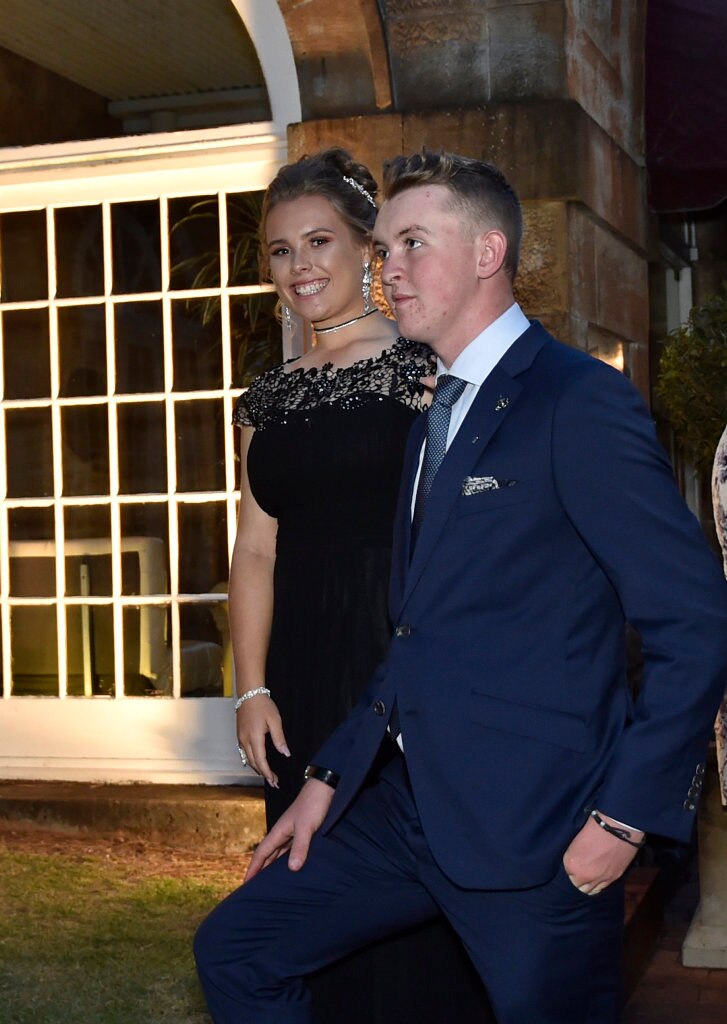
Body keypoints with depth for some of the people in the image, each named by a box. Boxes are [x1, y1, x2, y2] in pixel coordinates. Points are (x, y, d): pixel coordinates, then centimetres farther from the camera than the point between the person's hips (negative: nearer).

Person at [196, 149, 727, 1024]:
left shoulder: (580, 401, -11)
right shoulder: (438, 416, 16)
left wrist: (624, 817, -16)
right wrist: (331, 776, 14)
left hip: (534, 829, -8)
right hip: (412, 808, 8)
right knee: (234, 949, 9)